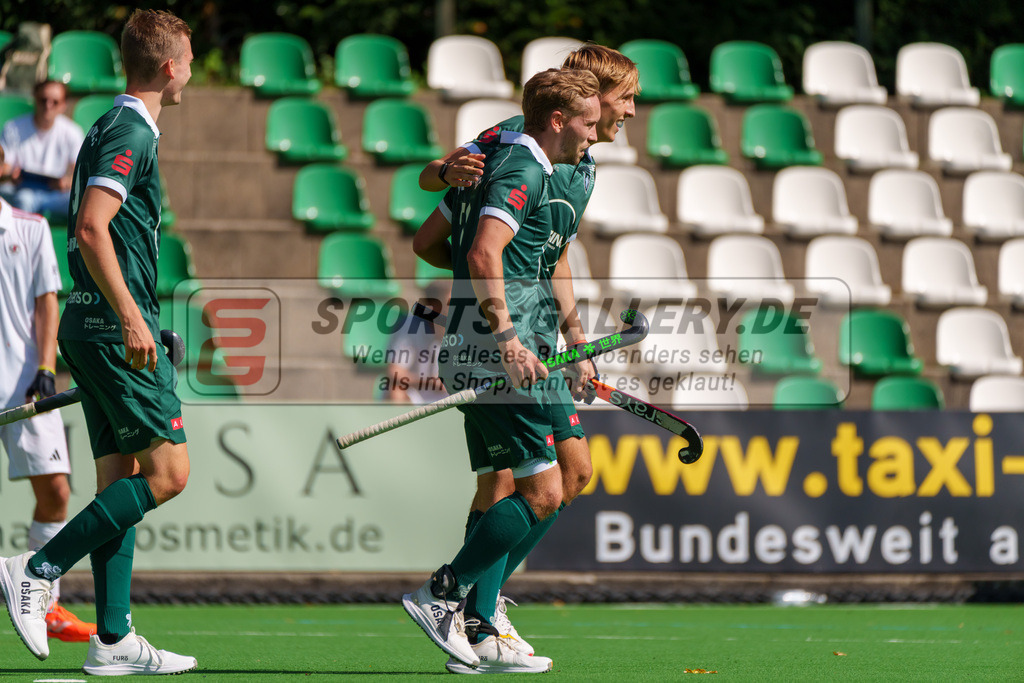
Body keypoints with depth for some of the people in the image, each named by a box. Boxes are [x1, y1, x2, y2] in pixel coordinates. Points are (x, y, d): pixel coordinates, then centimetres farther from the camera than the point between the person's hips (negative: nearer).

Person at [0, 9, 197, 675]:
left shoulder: (115, 130, 19)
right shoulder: (131, 133, -12)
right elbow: (91, 229, -23)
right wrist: (130, 319, -24)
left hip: (93, 327, 10)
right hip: (116, 327, -10)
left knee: (122, 478, 8)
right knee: (167, 472, -8)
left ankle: (114, 639, 6)